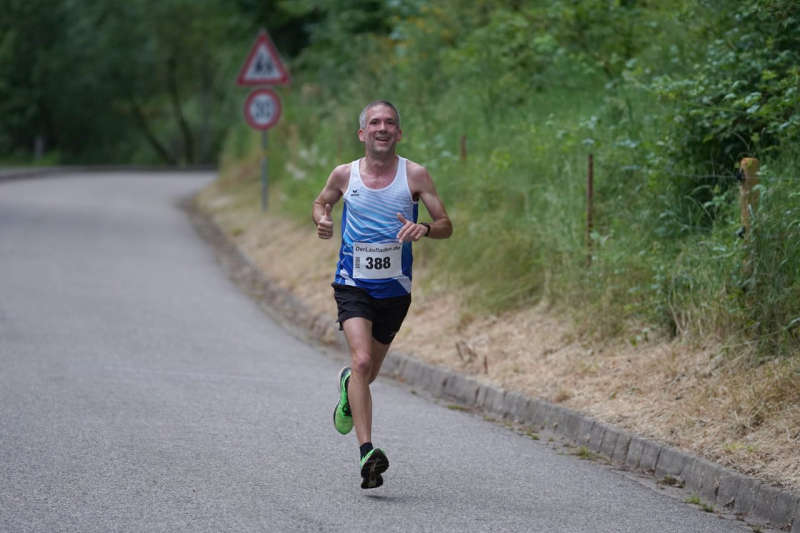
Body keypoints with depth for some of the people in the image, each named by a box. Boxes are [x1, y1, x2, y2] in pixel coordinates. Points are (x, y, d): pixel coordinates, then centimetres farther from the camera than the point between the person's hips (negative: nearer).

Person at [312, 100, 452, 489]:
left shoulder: (414, 175, -3)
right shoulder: (345, 175, -1)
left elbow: (446, 226, -1)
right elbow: (321, 202, 19)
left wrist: (424, 228, -23)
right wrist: (322, 218, -4)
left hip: (394, 289, 2)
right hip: (353, 285, -2)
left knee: (368, 372, 15)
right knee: (362, 360, -23)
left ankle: (347, 386, 54)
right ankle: (367, 452, -26)